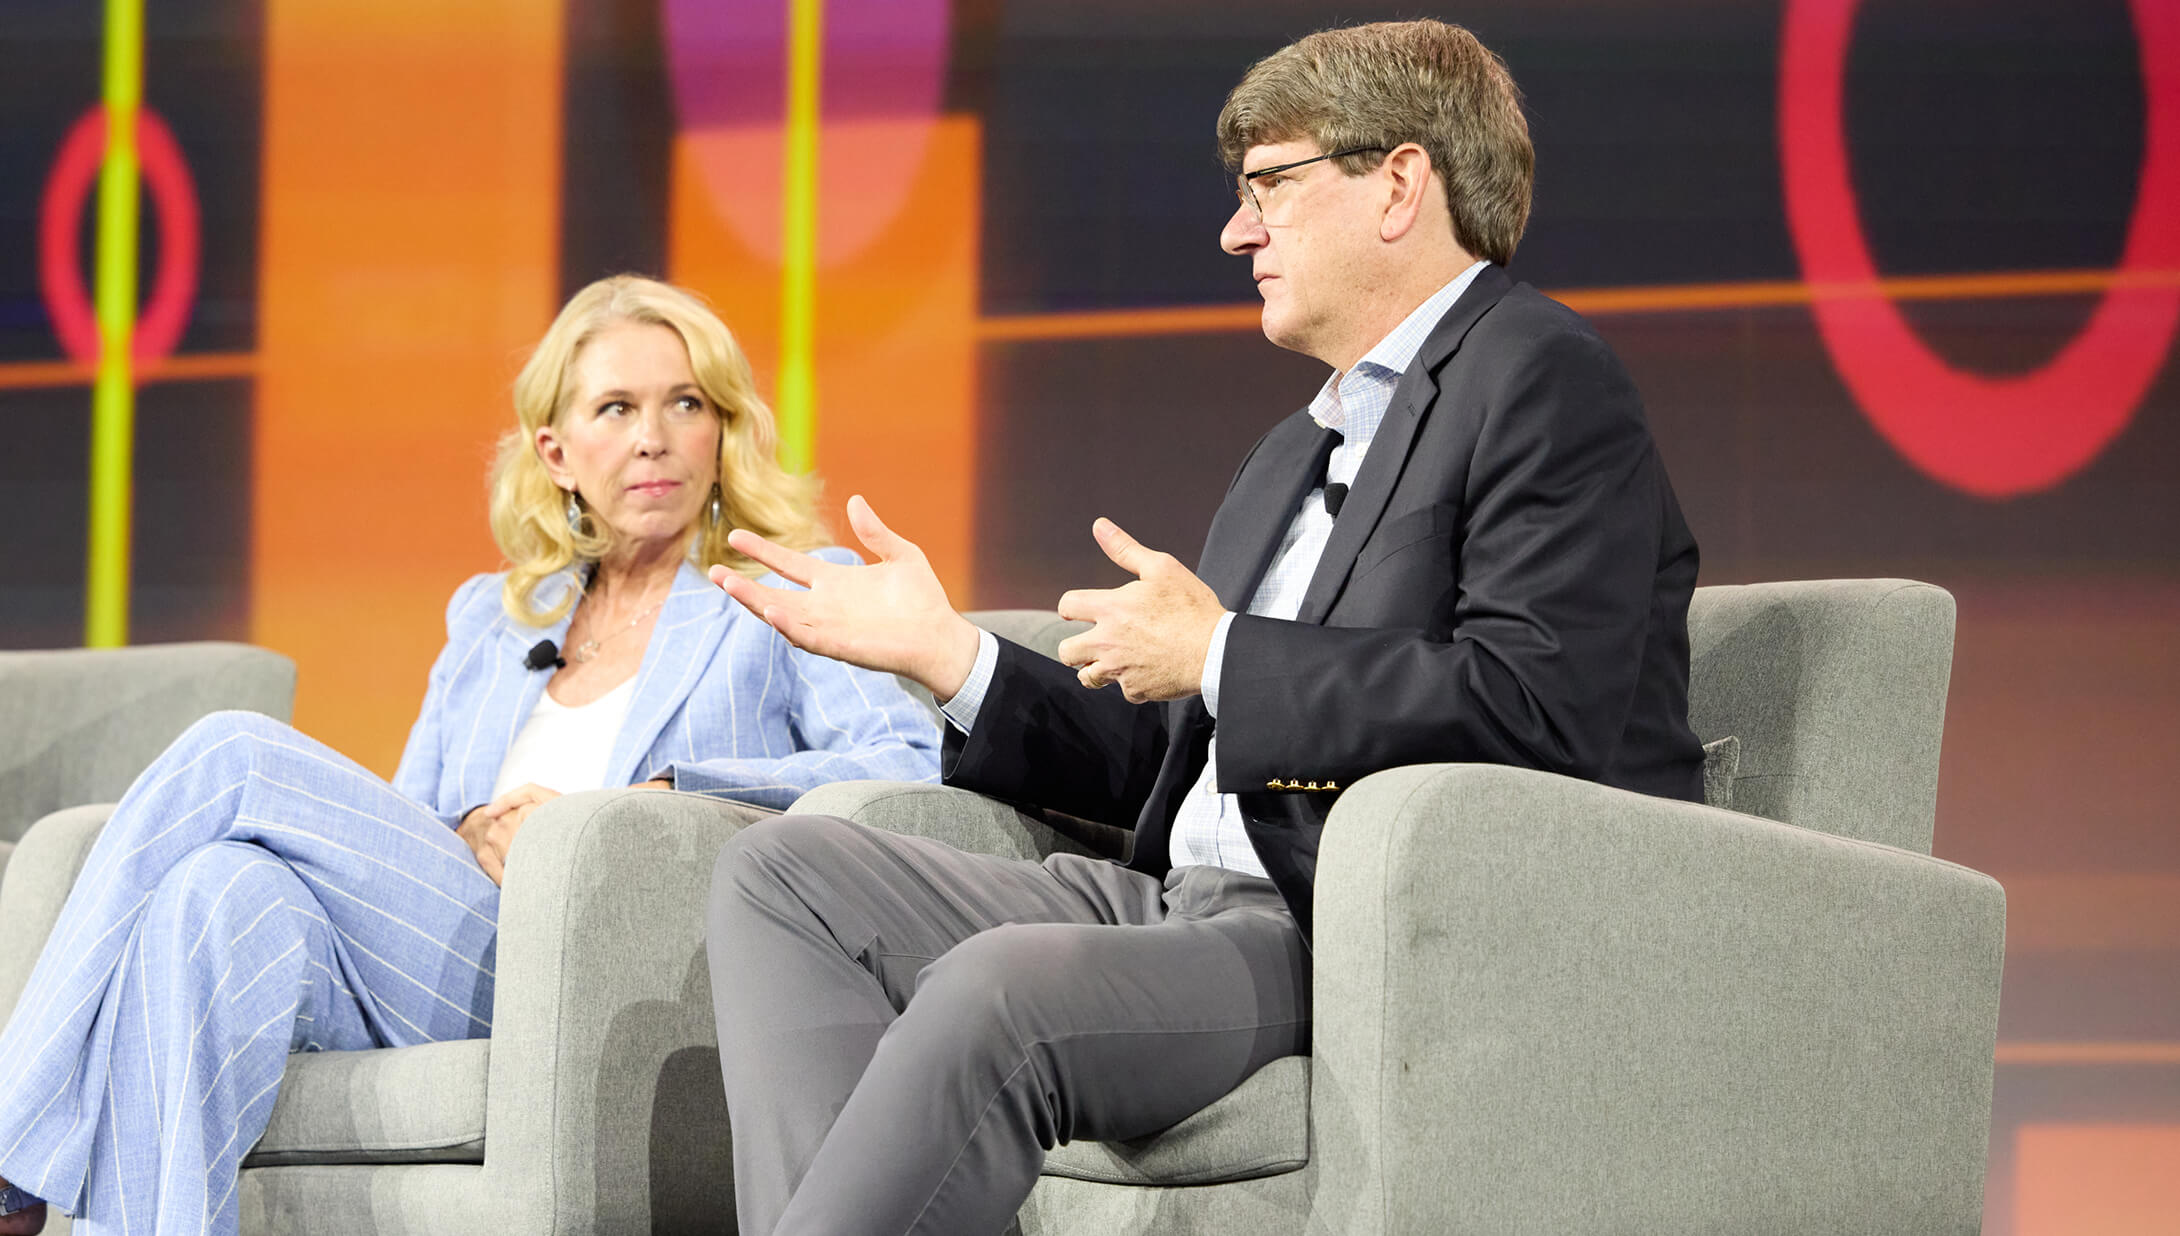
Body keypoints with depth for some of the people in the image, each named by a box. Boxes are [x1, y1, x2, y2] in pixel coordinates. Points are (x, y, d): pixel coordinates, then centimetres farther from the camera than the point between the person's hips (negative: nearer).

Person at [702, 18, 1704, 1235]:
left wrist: (1217, 657, -13)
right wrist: (941, 650, 18)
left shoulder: (1544, 382, -5)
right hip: (1196, 907, 10)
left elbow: (1541, 706, -20)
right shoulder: (1301, 451, 26)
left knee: (994, 993, -34)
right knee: (787, 870, 0)